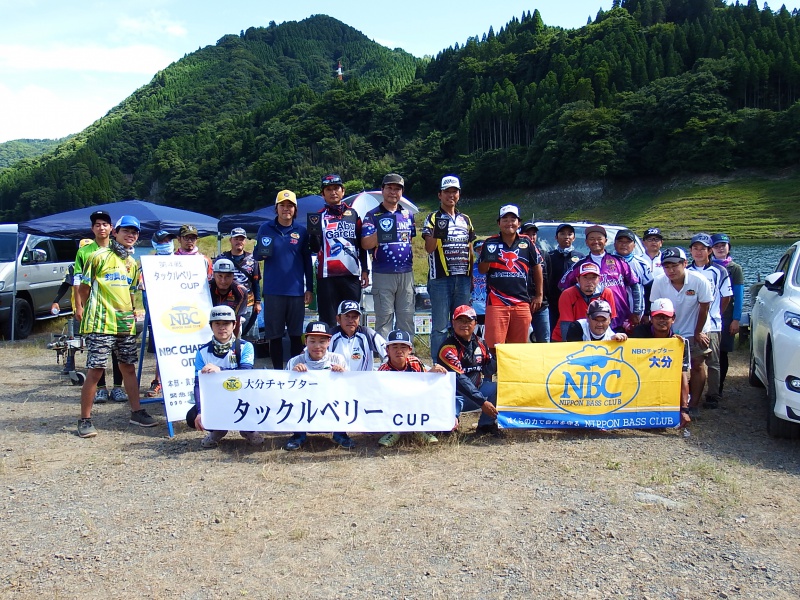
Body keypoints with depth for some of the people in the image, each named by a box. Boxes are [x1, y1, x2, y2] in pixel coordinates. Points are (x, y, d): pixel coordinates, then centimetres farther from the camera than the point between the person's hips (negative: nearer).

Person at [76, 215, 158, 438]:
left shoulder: (133, 263, 16)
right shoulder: (100, 256, -4)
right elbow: (85, 286, 0)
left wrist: (131, 313, 14)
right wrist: (87, 311, 2)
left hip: (126, 324, 6)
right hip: (101, 323, -6)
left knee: (129, 368, 11)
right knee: (95, 370, -5)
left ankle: (137, 412, 21)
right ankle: (85, 420, 4)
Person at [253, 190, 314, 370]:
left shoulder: (301, 231, 6)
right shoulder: (266, 228, 5)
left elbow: (307, 261, 9)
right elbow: (256, 254, 9)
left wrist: (310, 288, 6)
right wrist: (262, 253, -15)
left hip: (296, 290, 0)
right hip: (272, 290, 0)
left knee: (296, 334, 5)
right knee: (274, 334, 4)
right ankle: (277, 369, 14)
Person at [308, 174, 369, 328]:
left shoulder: (353, 214, 12)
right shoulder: (318, 217, 6)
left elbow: (362, 245, 15)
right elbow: (314, 249, 0)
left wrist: (365, 270, 9)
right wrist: (313, 233, -18)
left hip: (352, 275, 2)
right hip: (327, 276, -2)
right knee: (328, 321, 0)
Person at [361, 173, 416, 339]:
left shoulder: (408, 214, 14)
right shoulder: (372, 215, 0)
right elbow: (365, 244, -10)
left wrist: (410, 259, 13)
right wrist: (379, 234, -27)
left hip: (406, 273, 4)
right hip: (383, 274, -4)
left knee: (407, 317, 8)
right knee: (384, 318, -1)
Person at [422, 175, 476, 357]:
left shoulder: (465, 220, 17)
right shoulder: (433, 218, 2)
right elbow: (429, 248, -9)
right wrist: (437, 231, -26)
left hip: (463, 278, 5)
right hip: (440, 279, -5)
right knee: (440, 326, -3)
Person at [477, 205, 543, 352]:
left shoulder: (526, 242, 9)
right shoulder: (490, 243, 6)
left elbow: (537, 268, 16)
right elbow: (481, 270, 7)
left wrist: (538, 295, 16)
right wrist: (488, 260, -15)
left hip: (522, 302, 2)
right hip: (496, 302, -1)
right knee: (495, 346, -6)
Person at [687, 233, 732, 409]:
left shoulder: (719, 272, 1)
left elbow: (726, 297, 6)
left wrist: (716, 315, 4)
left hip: (712, 324, -2)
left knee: (713, 362, 4)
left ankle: (713, 396, 11)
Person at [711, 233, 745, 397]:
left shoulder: (735, 269, 4)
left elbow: (739, 296, 0)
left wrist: (736, 319, -8)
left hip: (726, 317, -2)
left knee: (721, 353, 2)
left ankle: (718, 388, 9)